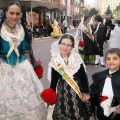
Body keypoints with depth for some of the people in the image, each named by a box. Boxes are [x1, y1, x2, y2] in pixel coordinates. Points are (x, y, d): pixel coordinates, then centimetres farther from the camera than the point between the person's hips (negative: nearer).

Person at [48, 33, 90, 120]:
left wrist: (86, 92, -1)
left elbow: (83, 77, -3)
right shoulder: (55, 61, -7)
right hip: (63, 92, 1)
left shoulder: (77, 59, -10)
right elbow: (54, 80, 2)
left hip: (77, 91, -1)